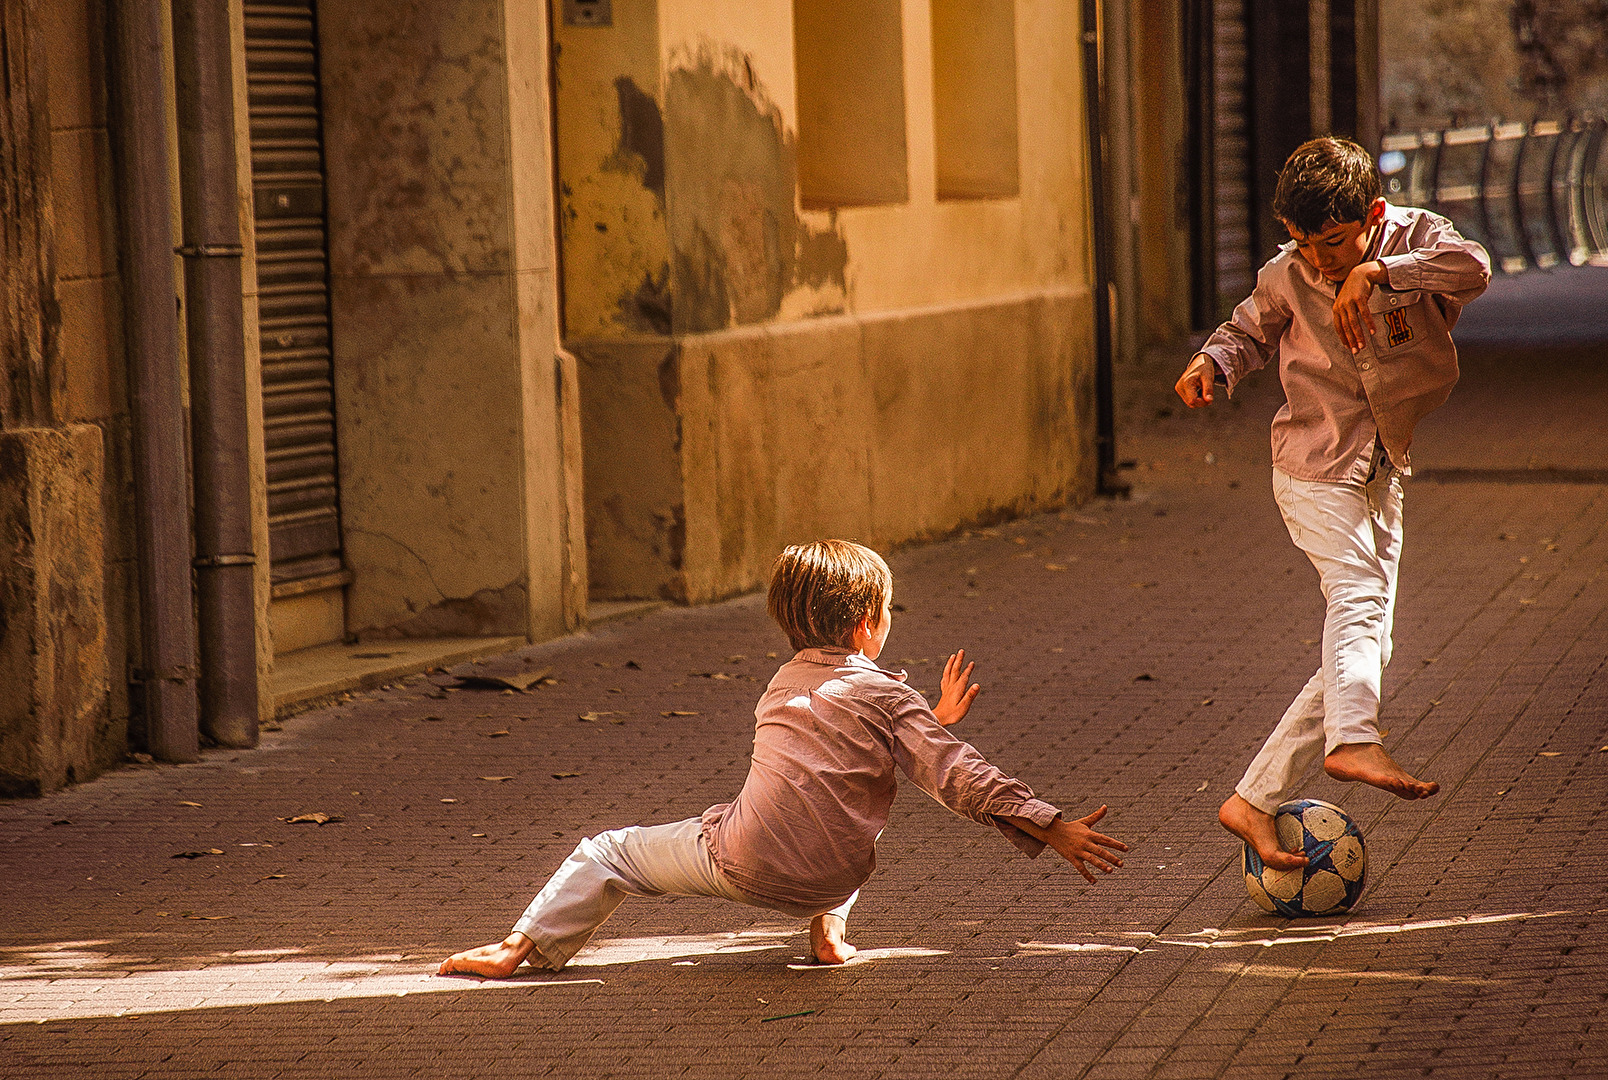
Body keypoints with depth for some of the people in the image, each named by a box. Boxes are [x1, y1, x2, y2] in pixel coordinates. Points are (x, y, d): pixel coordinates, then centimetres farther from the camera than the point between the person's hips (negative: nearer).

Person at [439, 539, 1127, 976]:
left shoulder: (785, 684, 13)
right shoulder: (888, 695, -4)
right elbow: (960, 779, -12)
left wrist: (934, 721, 27)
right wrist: (1055, 830, -13)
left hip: (742, 864, 1)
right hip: (831, 879, -1)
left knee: (608, 853, 18)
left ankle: (523, 947, 5)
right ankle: (828, 930, 22)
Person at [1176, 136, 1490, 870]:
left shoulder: (1415, 241, -7)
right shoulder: (1287, 276, -3)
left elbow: (1473, 267, -29)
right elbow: (1251, 331, 16)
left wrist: (1375, 272, -39)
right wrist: (1213, 362, -5)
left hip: (1385, 477, 3)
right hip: (1314, 469, -3)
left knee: (1366, 653, 3)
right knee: (1357, 594, -30)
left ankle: (1254, 802, 11)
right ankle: (1354, 742, -52)